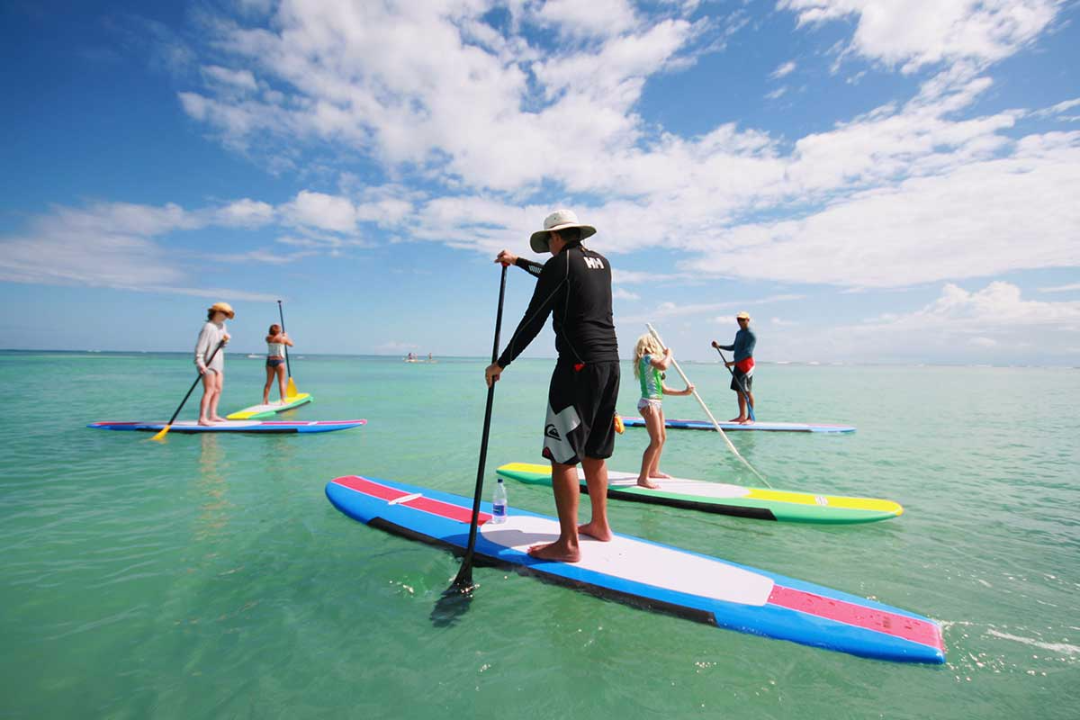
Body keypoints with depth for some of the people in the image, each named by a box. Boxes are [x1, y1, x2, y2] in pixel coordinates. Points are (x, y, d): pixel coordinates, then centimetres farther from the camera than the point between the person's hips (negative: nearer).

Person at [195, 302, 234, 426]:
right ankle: (202, 418, -12)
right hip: (208, 364, -9)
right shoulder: (208, 327, -15)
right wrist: (200, 363, -29)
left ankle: (212, 415, 19)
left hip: (218, 362, 9)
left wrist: (225, 340, -7)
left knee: (218, 389, 11)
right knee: (209, 391, -13)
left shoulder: (222, 326, 13)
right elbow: (200, 346, -21)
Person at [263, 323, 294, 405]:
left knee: (269, 382, 9)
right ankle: (283, 400, -2)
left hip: (269, 360, 4)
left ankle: (265, 400, 9)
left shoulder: (268, 338, 3)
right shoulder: (283, 338, -6)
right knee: (281, 382, 0)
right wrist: (286, 336, 24)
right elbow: (291, 344, 11)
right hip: (279, 361, -4)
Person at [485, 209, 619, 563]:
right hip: (610, 361, 9)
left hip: (579, 365, -9)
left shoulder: (561, 263, -6)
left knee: (563, 454, -4)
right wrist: (517, 261, 44)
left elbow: (533, 320, -9)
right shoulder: (601, 262, 17)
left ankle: (568, 543, -1)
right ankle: (599, 524, 28)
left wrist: (501, 363, -1)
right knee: (594, 452, 17)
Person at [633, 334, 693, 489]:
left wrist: (684, 392, 18)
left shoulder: (653, 367, 22)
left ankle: (653, 470, 33)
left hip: (657, 403, 10)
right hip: (648, 403, -10)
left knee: (663, 438, 20)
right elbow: (664, 365, -30)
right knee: (656, 441, -15)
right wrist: (668, 354, -10)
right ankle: (643, 478, -13)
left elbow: (664, 389, 21)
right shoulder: (647, 357, -8)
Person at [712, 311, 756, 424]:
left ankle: (750, 417, -4)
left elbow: (747, 352, -20)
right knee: (739, 391, 10)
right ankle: (742, 416, 17)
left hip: (746, 364, -9)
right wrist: (719, 346, 18)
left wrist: (733, 362, -23)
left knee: (746, 391, -8)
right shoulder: (739, 333, 18)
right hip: (738, 364, 9)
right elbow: (734, 347, 29)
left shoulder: (751, 334, -10)